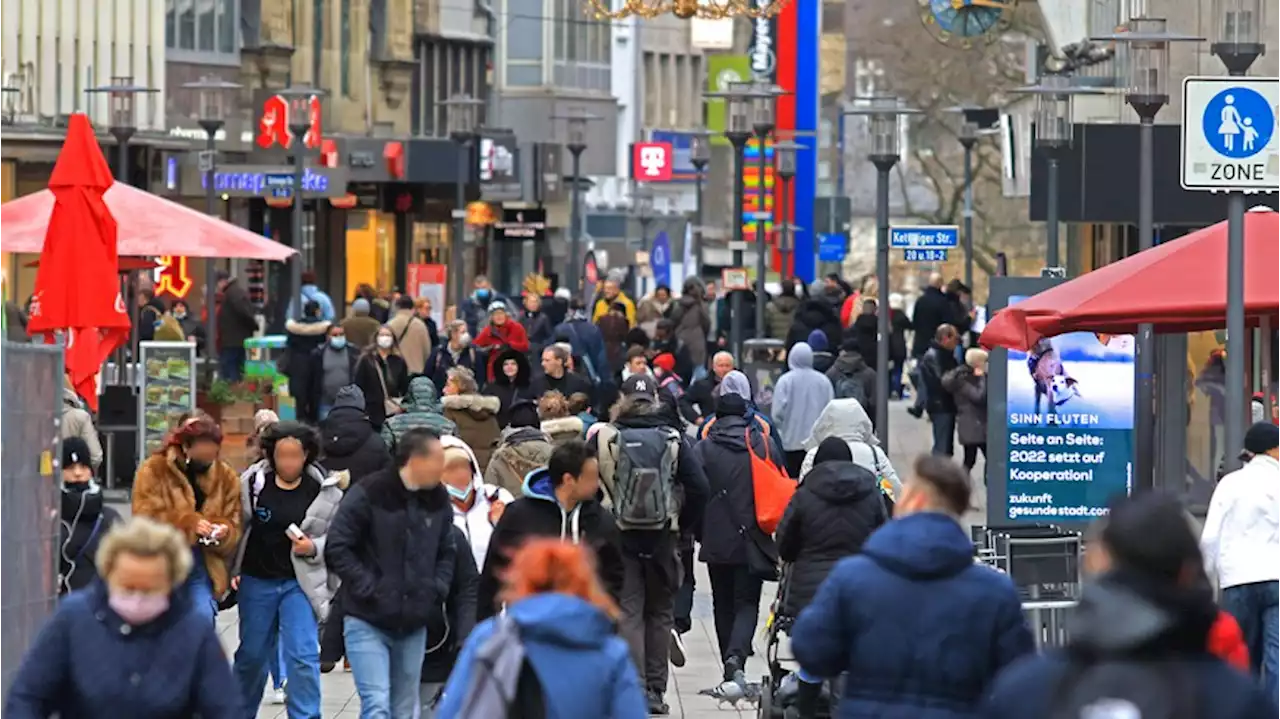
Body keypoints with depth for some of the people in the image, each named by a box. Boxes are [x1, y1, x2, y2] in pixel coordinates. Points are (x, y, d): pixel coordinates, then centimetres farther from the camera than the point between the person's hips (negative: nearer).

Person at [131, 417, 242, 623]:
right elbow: (145, 517, -14)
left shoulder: (226, 477, 6)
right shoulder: (153, 471, -5)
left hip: (203, 569, 2)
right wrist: (188, 523, -26)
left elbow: (233, 524, 8)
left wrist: (224, 531, -17)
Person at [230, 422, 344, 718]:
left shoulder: (325, 491, -6)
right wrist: (231, 570, -2)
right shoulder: (252, 483, -4)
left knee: (303, 654, -12)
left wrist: (314, 548, -18)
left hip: (301, 582, -2)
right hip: (256, 580, 2)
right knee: (252, 652, 14)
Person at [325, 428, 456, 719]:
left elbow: (446, 552, 17)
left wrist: (436, 588, 1)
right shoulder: (368, 495, -13)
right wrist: (369, 589, -15)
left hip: (414, 625, 6)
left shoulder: (438, 500, 5)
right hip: (367, 622, -6)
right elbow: (337, 549, -11)